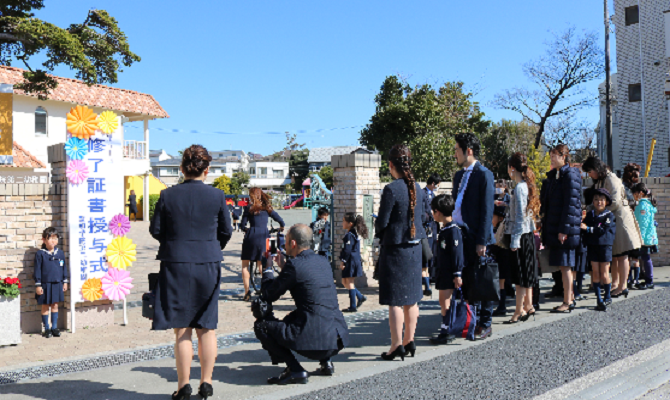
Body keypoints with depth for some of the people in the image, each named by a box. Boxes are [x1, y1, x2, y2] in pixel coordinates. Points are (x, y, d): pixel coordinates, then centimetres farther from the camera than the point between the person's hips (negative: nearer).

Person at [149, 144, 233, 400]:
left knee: (182, 329, 6)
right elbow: (226, 232, 4)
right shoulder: (217, 196, -4)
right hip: (208, 266, 1)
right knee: (207, 327, 12)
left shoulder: (168, 195, -5)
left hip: (176, 264, -1)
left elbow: (155, 230, 1)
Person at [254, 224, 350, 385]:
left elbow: (268, 296, -2)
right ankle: (326, 361, 22)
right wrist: (284, 266, 28)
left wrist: (268, 269, 13)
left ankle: (295, 370, -3)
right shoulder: (324, 261, 12)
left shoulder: (294, 265, -11)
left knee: (261, 325, 5)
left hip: (314, 340, -8)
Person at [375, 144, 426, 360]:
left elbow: (382, 221, -15)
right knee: (411, 297, 15)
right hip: (414, 247, 7)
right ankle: (409, 341, 25)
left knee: (395, 300, 0)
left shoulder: (391, 189, -18)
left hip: (394, 248, -7)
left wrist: (379, 230, 6)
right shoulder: (417, 188, 4)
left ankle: (396, 346, 3)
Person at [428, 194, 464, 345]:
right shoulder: (444, 230, 14)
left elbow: (457, 253, -17)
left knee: (446, 302, -8)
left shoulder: (453, 230, -16)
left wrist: (457, 274, -18)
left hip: (450, 274, -10)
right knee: (443, 302, 12)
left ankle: (446, 333, -5)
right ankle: (446, 332, 20)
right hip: (442, 272, 10)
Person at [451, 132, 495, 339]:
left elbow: (487, 210, -13)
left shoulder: (484, 174, -9)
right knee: (463, 281, 12)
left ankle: (485, 325, 12)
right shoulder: (459, 175, 16)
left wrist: (482, 241, -16)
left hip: (476, 238, -7)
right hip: (460, 236, 7)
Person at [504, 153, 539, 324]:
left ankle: (519, 311, 4)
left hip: (521, 235, -9)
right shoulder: (527, 185, 10)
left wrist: (514, 240, -18)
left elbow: (520, 215, -19)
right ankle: (528, 306, 23)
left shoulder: (520, 187, -16)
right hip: (528, 234, 9)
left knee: (520, 276, -2)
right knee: (526, 273, 15)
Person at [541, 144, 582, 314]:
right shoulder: (553, 175, 15)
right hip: (553, 227, 8)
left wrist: (564, 229, -19)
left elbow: (571, 204, -16)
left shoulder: (570, 175, -11)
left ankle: (567, 302, 4)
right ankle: (570, 298, 22)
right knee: (564, 266, 13)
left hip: (565, 229, -8)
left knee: (565, 266, -3)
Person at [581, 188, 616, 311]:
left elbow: (603, 230, -14)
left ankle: (608, 297, 20)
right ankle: (599, 299, 8)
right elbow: (584, 226, 9)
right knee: (595, 272, 2)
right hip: (592, 245, 3)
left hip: (605, 246, -3)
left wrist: (588, 229, -19)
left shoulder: (609, 216, -3)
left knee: (604, 274, 0)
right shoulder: (589, 215, 10)